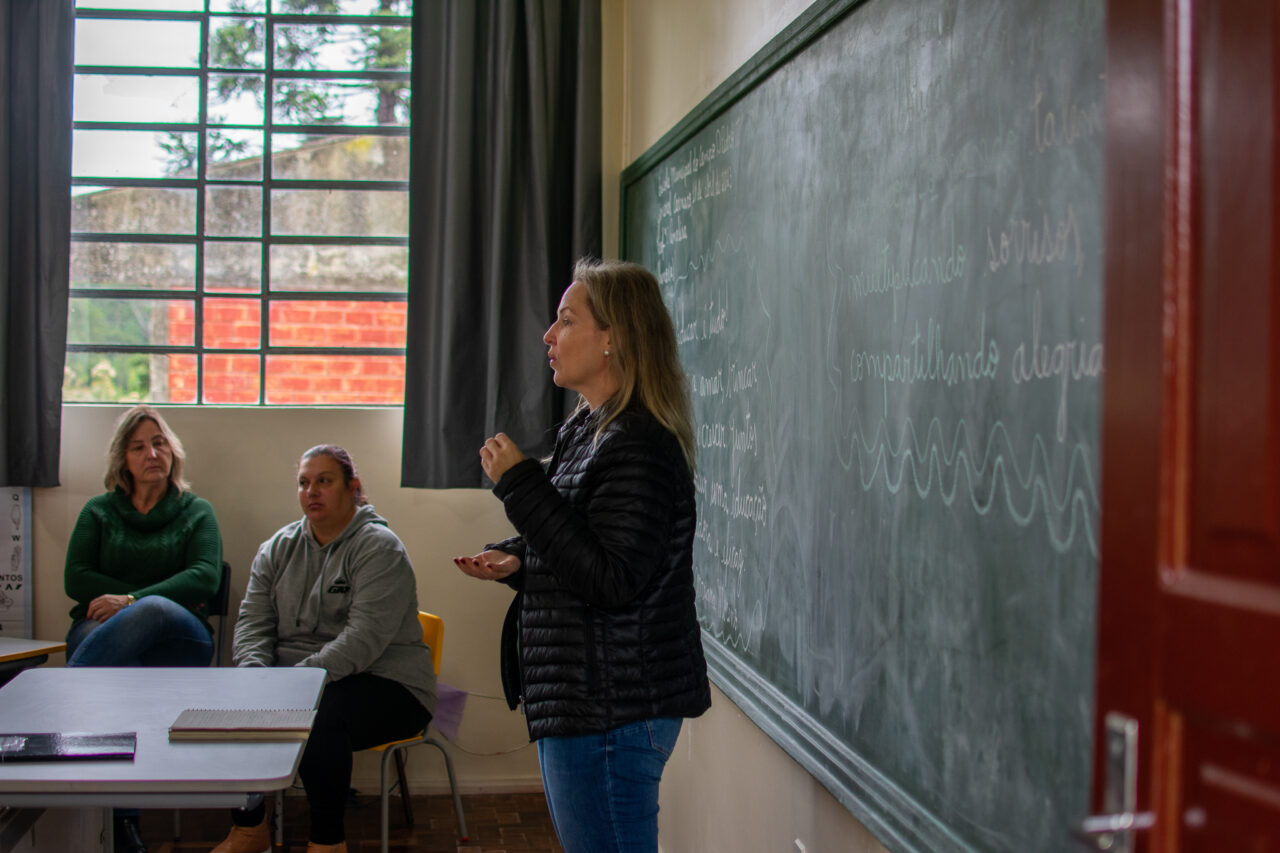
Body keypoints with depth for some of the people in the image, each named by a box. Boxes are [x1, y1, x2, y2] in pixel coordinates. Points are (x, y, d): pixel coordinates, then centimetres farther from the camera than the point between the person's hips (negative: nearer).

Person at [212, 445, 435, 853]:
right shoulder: (278, 548, 13)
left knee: (318, 716, -35)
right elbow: (253, 621, 6)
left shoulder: (379, 548, -9)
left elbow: (364, 639, -20)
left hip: (384, 684, -6)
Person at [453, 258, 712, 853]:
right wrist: (517, 561, 4)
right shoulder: (586, 430, 12)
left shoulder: (639, 446, -20)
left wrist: (519, 484, -22)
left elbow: (612, 581, -26)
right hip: (580, 700, 11)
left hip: (612, 712, -10)